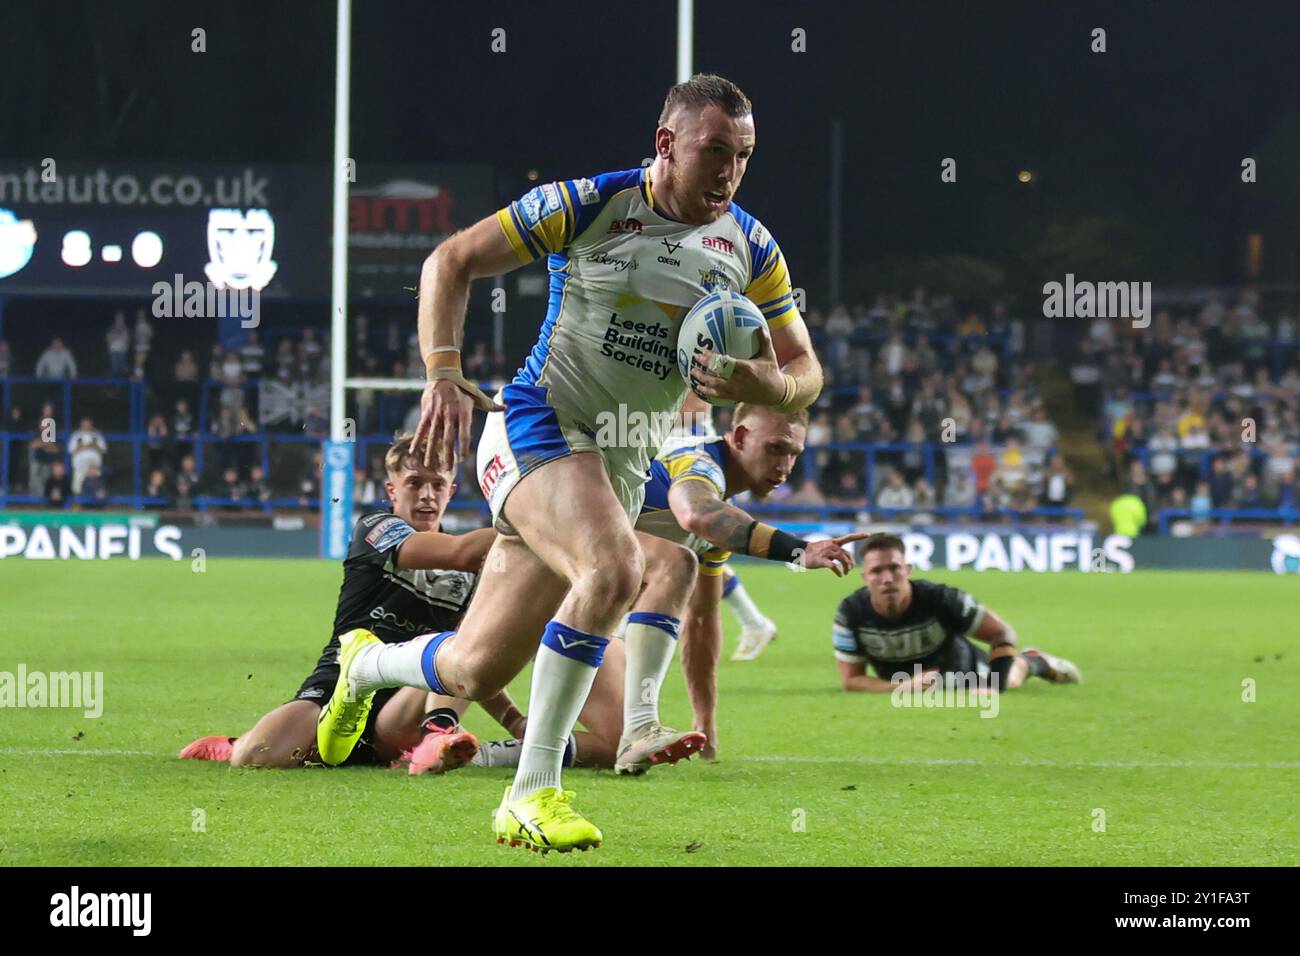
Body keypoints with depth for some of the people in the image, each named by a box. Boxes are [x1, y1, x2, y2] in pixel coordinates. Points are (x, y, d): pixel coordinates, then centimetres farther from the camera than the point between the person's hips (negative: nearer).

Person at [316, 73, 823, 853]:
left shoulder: (751, 249, 3)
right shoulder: (591, 204, -9)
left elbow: (804, 373, 6)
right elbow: (452, 261, -2)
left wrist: (763, 386, -18)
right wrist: (443, 372, -15)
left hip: (624, 468, 5)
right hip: (536, 428, -5)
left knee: (474, 673, 4)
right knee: (616, 568, -35)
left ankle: (368, 667, 39)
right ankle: (533, 791, -27)